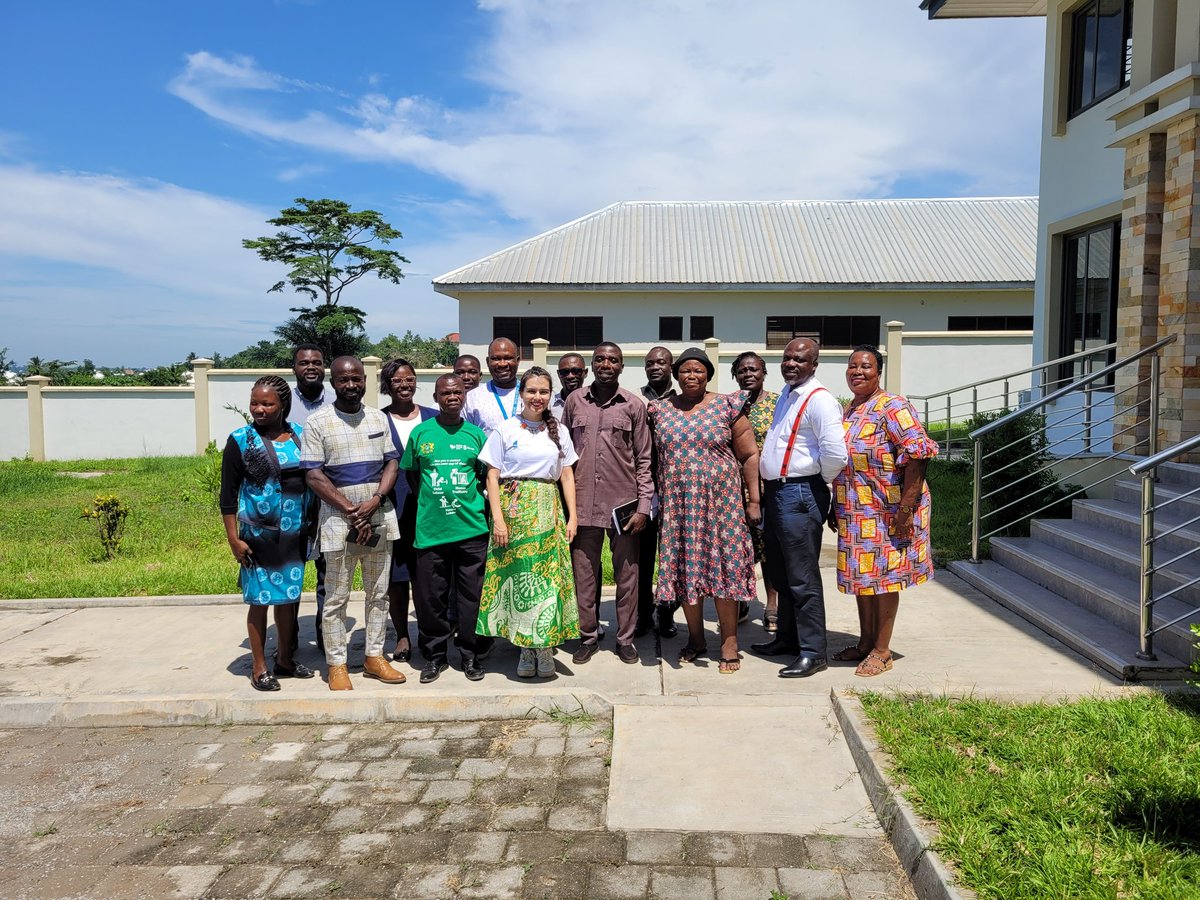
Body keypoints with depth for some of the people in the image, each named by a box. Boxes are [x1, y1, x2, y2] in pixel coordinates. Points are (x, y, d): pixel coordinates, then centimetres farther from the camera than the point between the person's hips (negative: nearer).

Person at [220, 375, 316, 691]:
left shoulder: (300, 435, 3)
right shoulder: (241, 440, -8)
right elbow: (228, 494, -7)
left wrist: (314, 522, 9)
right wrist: (233, 539, -10)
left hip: (294, 534, 4)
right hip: (258, 535, -4)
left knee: (288, 596, 14)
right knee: (260, 599, 4)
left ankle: (284, 659, 29)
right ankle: (259, 668, 17)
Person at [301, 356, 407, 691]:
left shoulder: (378, 418, 9)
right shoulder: (318, 422, -4)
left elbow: (392, 463, 6)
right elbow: (314, 476, -8)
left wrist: (375, 501, -11)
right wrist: (351, 511, -14)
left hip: (380, 516, 4)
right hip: (339, 519, -4)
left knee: (378, 593, 11)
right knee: (337, 597, 3)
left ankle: (374, 657, 23)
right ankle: (337, 664, 14)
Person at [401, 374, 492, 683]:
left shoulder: (475, 434, 5)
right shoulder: (421, 432, 4)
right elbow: (410, 473, 13)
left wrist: (472, 502, 1)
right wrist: (428, 501, 3)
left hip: (472, 528, 0)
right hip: (430, 529, 0)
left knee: (472, 596, 6)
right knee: (431, 597, 6)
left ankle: (471, 654, 21)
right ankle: (434, 655, 23)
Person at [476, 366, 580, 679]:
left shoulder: (559, 432, 11)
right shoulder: (505, 430, 3)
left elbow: (567, 477, 11)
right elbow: (492, 477, 0)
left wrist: (572, 518, 3)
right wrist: (498, 518, -9)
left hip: (547, 511, 2)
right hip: (514, 508, -2)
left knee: (549, 575, -2)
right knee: (518, 575, -2)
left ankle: (545, 647, 7)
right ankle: (526, 650, 9)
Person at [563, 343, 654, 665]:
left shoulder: (634, 406, 3)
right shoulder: (574, 401, 6)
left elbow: (644, 460, 4)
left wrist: (643, 506, -3)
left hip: (623, 504, -1)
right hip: (583, 503, 1)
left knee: (627, 575, 6)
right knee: (584, 574, 7)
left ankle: (625, 638, 20)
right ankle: (588, 636, 22)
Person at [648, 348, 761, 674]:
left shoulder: (728, 406, 0)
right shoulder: (661, 409, 8)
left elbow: (749, 455, 0)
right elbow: (654, 457, 13)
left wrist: (754, 500, -4)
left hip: (721, 500, -2)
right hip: (677, 504, 3)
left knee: (723, 567, -2)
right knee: (685, 568, 6)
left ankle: (729, 641, 10)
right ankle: (696, 638, 21)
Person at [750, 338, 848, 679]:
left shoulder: (819, 400, -15)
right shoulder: (786, 394, 14)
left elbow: (835, 453, -25)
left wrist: (821, 481, -8)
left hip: (799, 494, -10)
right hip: (776, 491, 10)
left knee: (802, 578, -4)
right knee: (780, 574, 18)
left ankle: (813, 652, 6)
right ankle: (787, 638, 32)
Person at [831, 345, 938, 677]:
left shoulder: (892, 407, -13)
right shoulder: (849, 410, 12)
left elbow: (918, 453, -21)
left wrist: (907, 507, -24)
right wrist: (837, 507, 17)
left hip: (887, 511, -8)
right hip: (855, 511, 8)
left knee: (884, 575, 1)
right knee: (861, 575, 14)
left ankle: (882, 650, 13)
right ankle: (865, 643, 27)